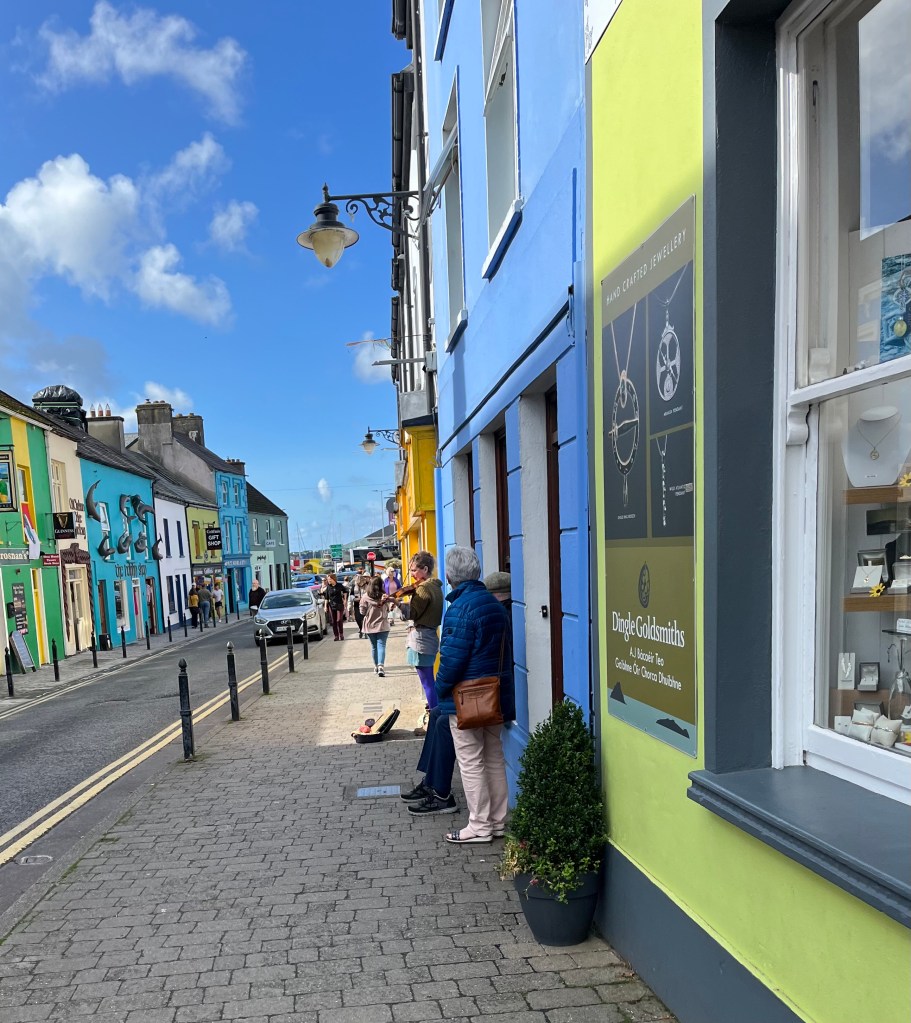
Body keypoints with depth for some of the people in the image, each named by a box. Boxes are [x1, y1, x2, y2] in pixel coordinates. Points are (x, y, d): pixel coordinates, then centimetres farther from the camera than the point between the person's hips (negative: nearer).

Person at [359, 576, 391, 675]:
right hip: (382, 625, -1)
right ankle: (381, 666, -21)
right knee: (381, 645, -3)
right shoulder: (383, 596, -8)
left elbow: (362, 612, -4)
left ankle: (376, 666, 28)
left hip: (370, 626, 1)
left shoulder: (365, 596, -8)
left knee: (374, 647, 16)